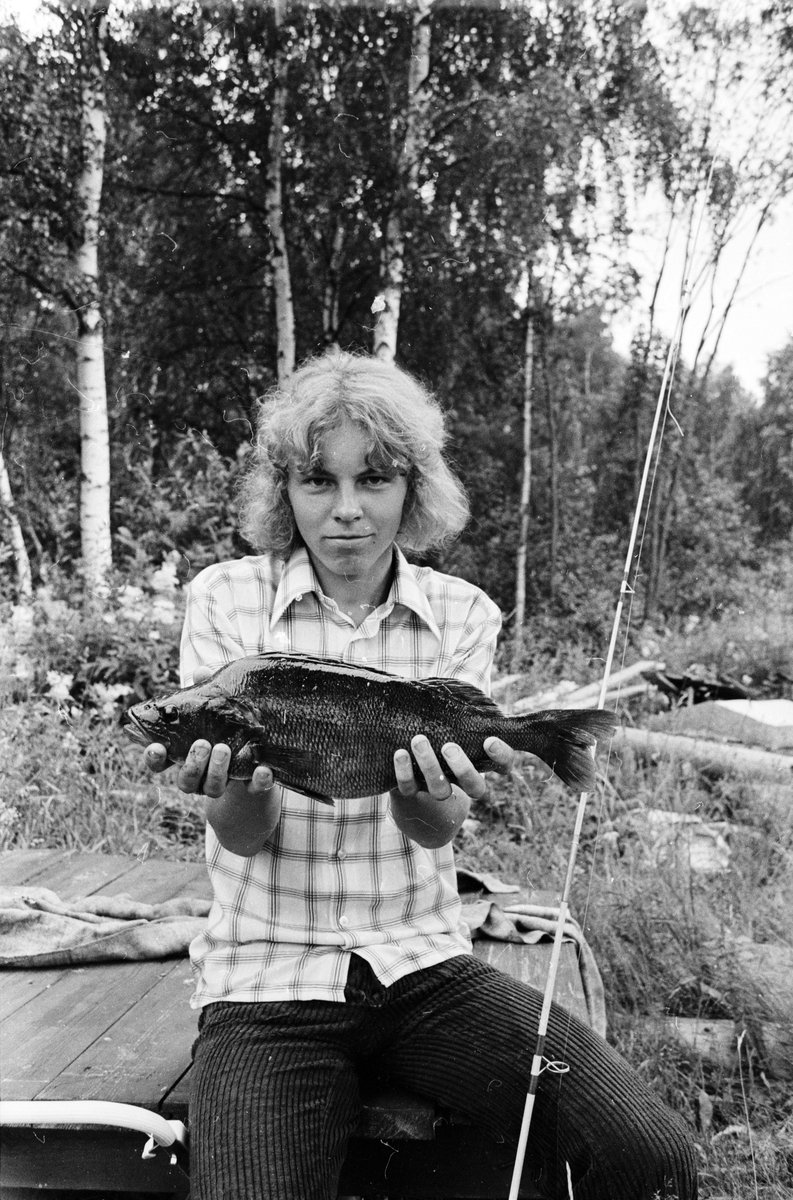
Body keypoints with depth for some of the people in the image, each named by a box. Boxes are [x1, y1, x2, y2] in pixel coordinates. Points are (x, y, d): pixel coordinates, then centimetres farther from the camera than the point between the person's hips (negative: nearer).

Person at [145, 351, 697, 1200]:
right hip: (267, 977, -1)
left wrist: (429, 792, -33)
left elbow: (433, 832, -9)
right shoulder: (225, 598, -4)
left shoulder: (462, 614, 0)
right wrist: (240, 784, -32)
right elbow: (246, 837, -8)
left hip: (423, 963, 2)